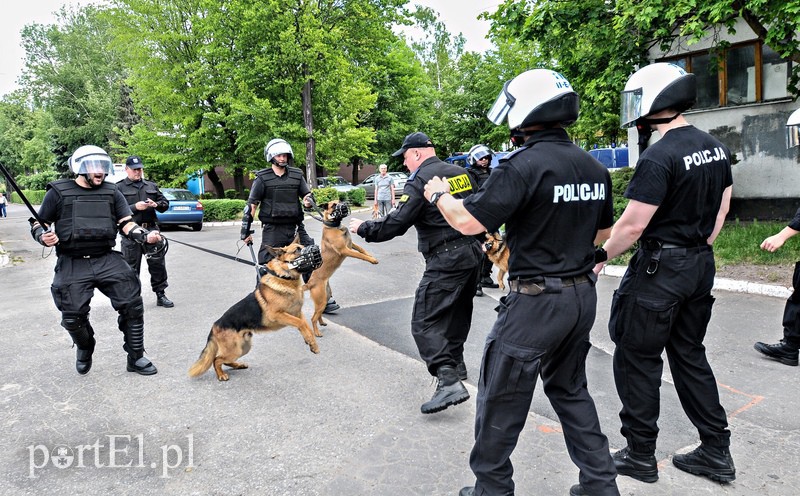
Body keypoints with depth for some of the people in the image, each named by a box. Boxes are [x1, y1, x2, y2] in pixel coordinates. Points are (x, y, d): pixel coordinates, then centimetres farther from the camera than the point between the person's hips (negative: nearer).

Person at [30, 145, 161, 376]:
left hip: (107, 260, 2)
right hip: (72, 264, -2)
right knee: (73, 317, 1)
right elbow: (38, 224, 7)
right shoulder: (59, 192, 2)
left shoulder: (112, 193, 9)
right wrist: (43, 236, -16)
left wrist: (145, 235, -15)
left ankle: (136, 357, 7)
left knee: (133, 305, -8)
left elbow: (127, 224, 5)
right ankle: (84, 349, 35)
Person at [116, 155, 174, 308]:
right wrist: (135, 207, -19)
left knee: (158, 262, 3)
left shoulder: (151, 186, 16)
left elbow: (165, 203, 17)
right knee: (131, 267, 5)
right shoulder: (119, 188, 3)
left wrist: (156, 204, -4)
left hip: (151, 229, 3)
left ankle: (161, 295, 12)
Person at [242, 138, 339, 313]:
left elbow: (307, 196, 15)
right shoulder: (263, 178, -2)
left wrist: (309, 201, -11)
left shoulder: (297, 175, 6)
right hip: (272, 230, -2)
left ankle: (325, 299, 8)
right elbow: (251, 205, 1)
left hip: (295, 228, 2)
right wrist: (246, 231, 0)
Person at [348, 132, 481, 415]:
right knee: (458, 313, 23)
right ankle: (455, 364, 38)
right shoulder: (461, 173, 12)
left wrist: (363, 229, -3)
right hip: (472, 253, 9)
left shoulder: (419, 180, -12)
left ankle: (449, 382, -18)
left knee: (425, 322, -8)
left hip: (445, 259, -9)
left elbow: (396, 224, -16)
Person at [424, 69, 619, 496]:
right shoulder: (595, 168, 6)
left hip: (535, 300, -8)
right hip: (583, 295, 8)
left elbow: (469, 222, -19)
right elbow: (603, 231, 17)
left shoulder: (523, 166, -19)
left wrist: (438, 194, 0)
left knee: (501, 400, 9)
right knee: (570, 390, 24)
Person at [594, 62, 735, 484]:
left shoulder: (658, 158, -21)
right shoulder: (716, 148, 7)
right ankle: (716, 452, 27)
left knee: (637, 360, 5)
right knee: (689, 354, 19)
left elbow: (632, 227, -20)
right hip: (701, 266, 9)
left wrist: (599, 257, -6)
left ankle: (640, 456, 18)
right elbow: (720, 212, 13)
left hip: (659, 269, -9)